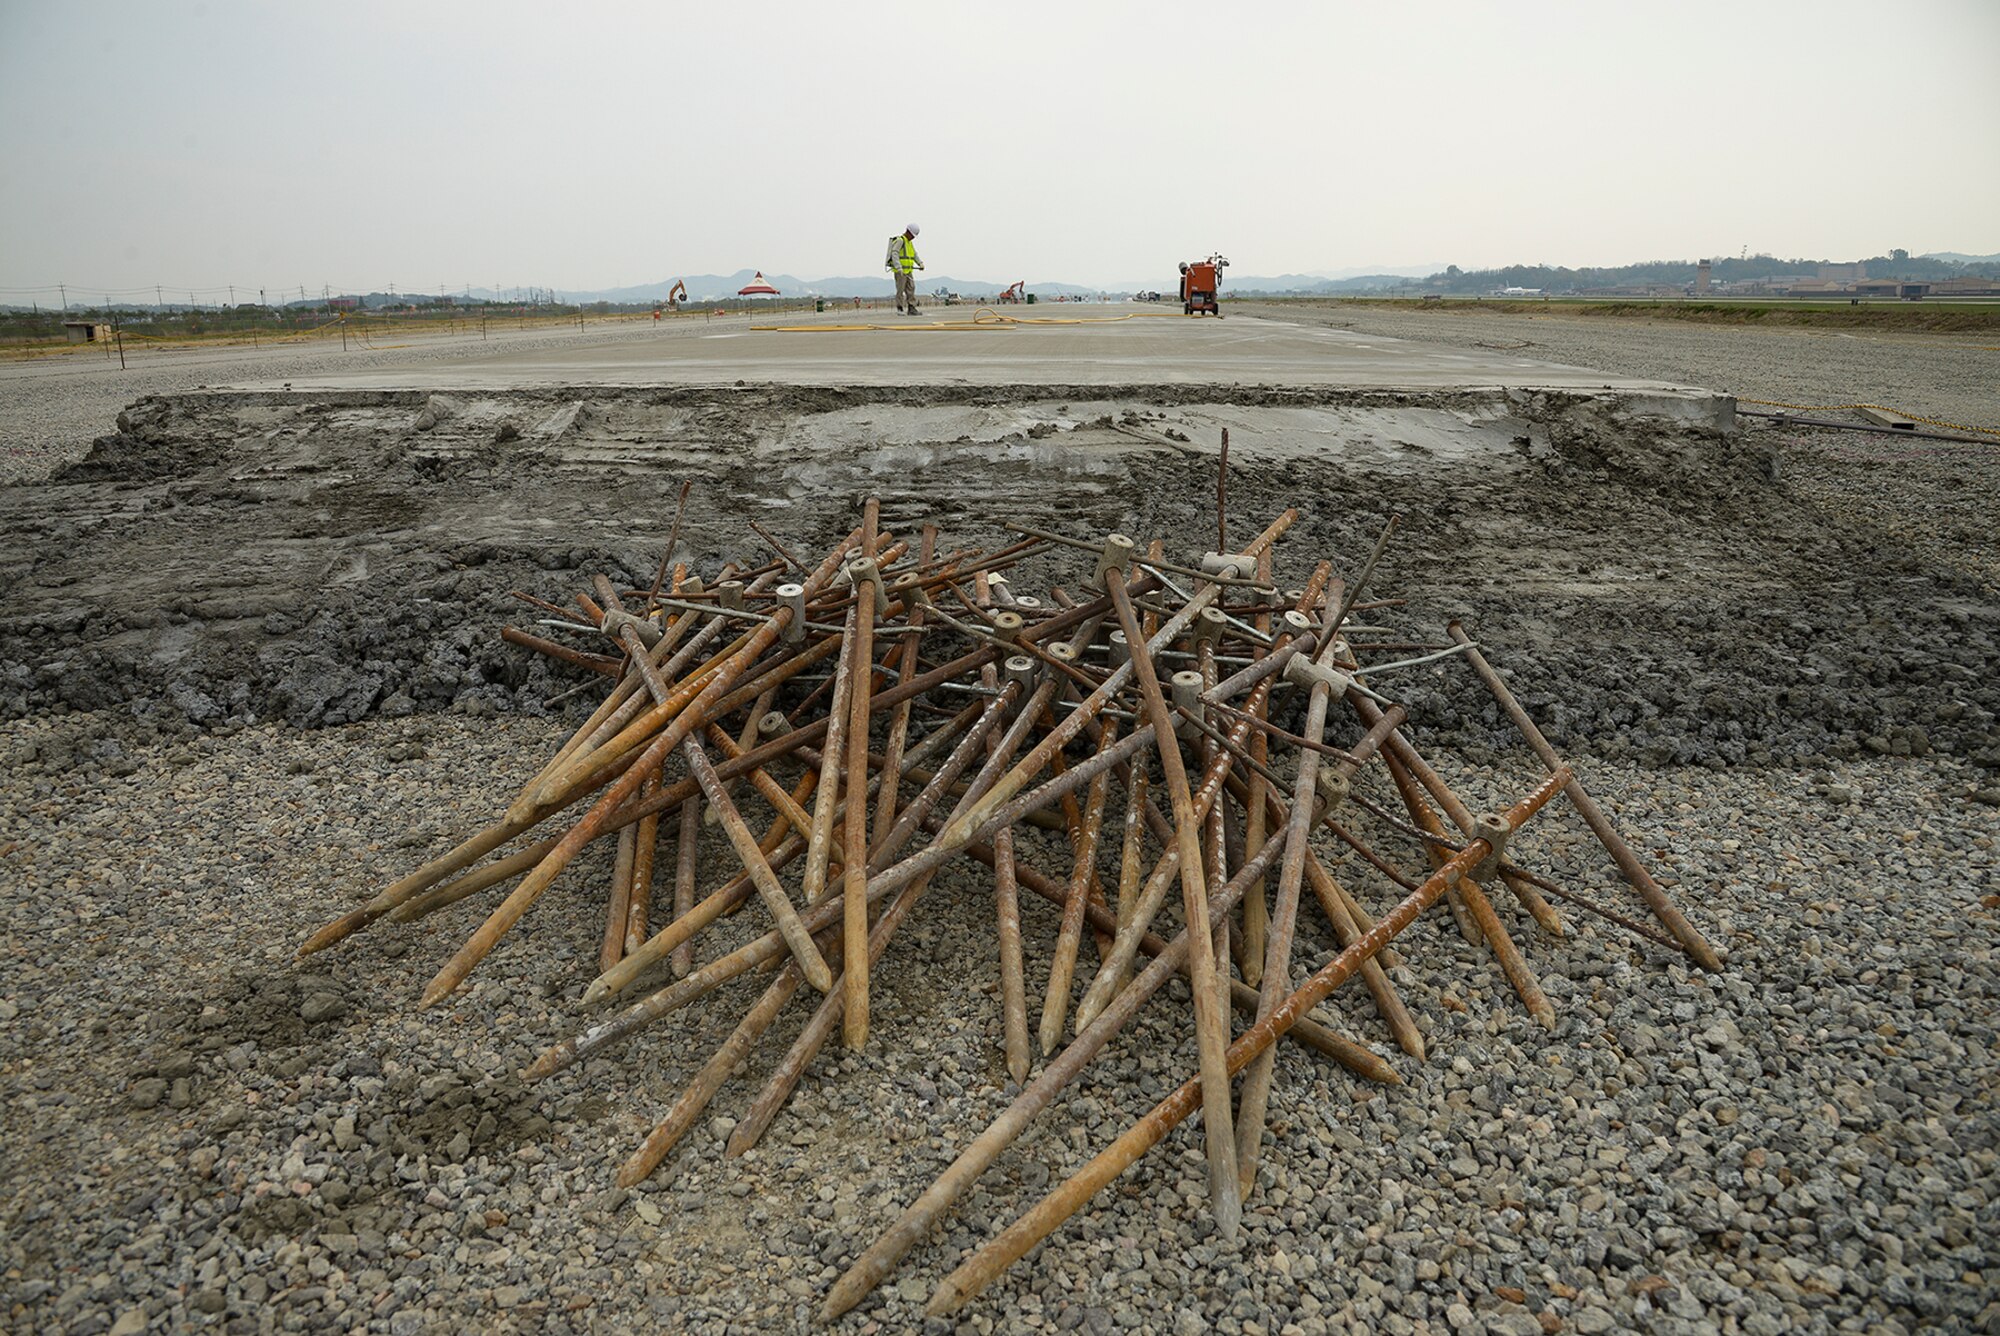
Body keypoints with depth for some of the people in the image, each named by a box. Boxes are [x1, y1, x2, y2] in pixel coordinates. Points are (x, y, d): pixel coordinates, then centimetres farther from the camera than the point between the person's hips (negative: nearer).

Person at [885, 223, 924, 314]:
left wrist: (920, 263, -1)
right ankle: (900, 309, -2)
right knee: (900, 290, -6)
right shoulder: (899, 240, -12)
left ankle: (911, 309, 4)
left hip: (908, 271, 9)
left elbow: (914, 255, 17)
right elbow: (894, 254, -22)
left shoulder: (910, 242, 18)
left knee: (911, 289, 3)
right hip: (900, 271, -9)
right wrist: (899, 268, -32)